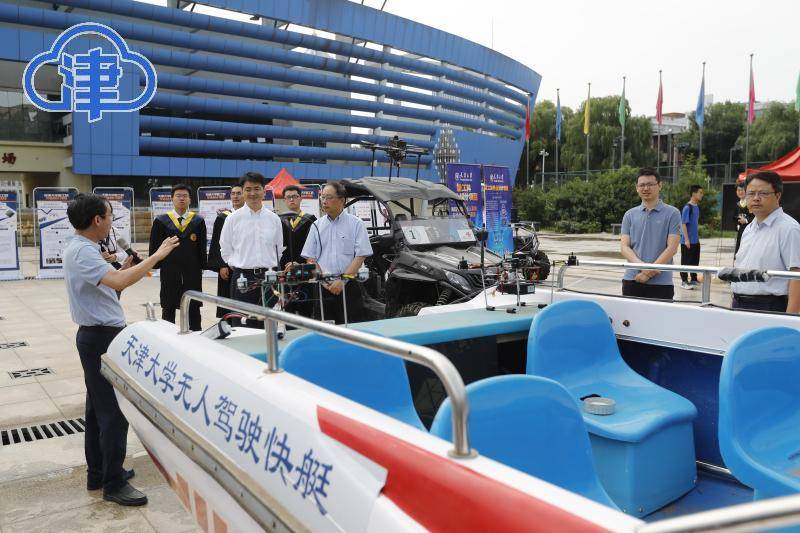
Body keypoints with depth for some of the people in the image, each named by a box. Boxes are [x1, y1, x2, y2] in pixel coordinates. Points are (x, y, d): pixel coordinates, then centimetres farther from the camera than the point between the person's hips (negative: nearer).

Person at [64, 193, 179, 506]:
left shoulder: (79, 249, 13)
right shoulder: (83, 252, -20)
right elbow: (118, 282, -34)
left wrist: (123, 269, 7)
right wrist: (157, 255, -28)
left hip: (97, 336, 11)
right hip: (102, 338, -11)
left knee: (98, 408, 17)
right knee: (114, 412, -6)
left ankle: (98, 473, 27)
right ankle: (113, 484, 3)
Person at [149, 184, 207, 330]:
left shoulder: (198, 221, 5)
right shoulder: (161, 221, 5)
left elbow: (202, 247, 4)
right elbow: (154, 246, 5)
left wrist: (202, 266, -1)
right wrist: (156, 264, -2)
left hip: (193, 272, 0)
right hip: (169, 272, 0)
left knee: (194, 309, 6)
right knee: (168, 308, 8)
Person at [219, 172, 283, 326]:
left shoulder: (274, 219, 5)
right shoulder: (233, 218, 0)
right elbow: (225, 248, 8)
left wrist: (272, 270, 11)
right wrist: (237, 266, 5)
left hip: (268, 277, 2)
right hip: (243, 277, -2)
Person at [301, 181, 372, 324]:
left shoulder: (356, 224, 1)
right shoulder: (317, 226, 11)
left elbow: (360, 256, -6)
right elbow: (310, 258, 9)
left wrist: (343, 280, -14)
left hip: (349, 287, -3)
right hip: (323, 288, 3)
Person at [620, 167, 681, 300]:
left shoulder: (672, 213, 1)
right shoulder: (630, 215, 10)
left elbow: (671, 248, -6)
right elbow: (624, 246, 2)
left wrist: (649, 273, -14)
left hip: (661, 282, -3)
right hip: (632, 280, 3)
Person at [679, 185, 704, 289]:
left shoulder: (697, 207, 10)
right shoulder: (687, 207, -15)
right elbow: (683, 224, -17)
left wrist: (697, 236, 18)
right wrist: (686, 239, -19)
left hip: (696, 241, 8)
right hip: (687, 241, -8)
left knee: (695, 261, 14)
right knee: (686, 261, -1)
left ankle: (694, 279, 25)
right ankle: (684, 281, 6)